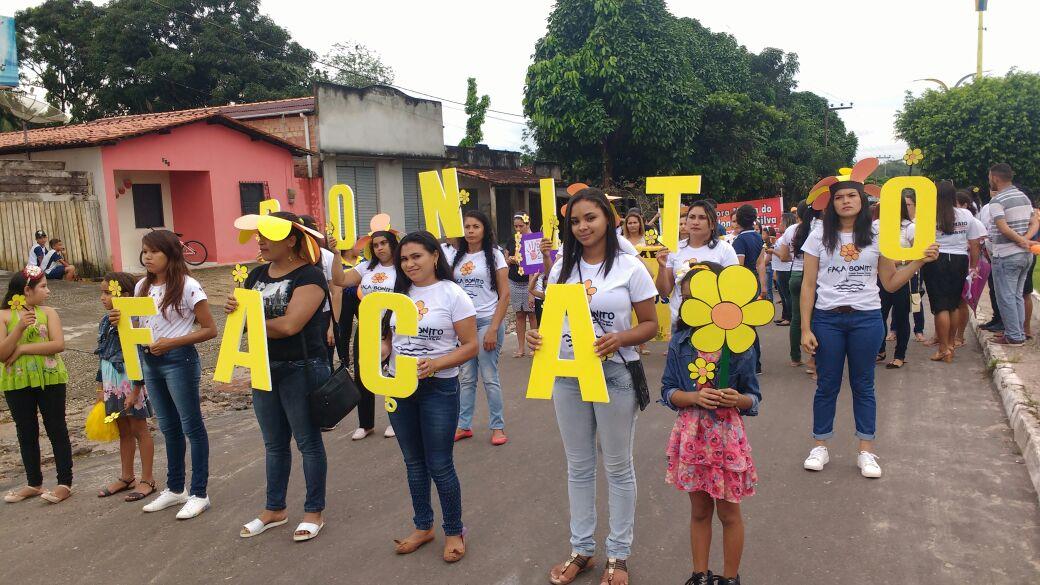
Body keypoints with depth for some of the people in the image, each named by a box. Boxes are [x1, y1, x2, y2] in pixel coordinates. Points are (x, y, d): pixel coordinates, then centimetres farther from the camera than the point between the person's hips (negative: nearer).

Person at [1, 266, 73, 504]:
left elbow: (58, 344, -12)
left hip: (49, 379, -1)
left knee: (56, 430, 3)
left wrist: (23, 348, -16)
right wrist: (20, 327, -22)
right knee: (26, 433, 12)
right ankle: (34, 483, 25)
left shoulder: (48, 312, -1)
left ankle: (65, 483, 10)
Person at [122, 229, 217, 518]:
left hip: (179, 360, -7)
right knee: (168, 427, 17)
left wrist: (172, 343, -21)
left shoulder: (187, 286, -12)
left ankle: (199, 494, 12)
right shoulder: (142, 287, 9)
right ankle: (175, 489, 30)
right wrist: (121, 322, -4)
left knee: (191, 426, 2)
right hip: (149, 361, 7)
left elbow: (209, 329, -12)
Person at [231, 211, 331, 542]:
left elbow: (289, 325, -24)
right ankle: (274, 510, 32)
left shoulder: (309, 276, -15)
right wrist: (234, 309, -13)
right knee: (274, 444, 18)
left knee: (308, 442, 6)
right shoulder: (257, 275, 9)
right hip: (265, 368, 7)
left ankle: (314, 512, 21)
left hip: (301, 369, -7)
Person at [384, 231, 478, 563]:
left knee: (439, 465, 1)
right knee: (414, 461, 16)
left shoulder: (452, 294, -9)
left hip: (438, 388, -5)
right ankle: (423, 527, 33)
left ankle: (454, 532, 22)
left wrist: (435, 364, -24)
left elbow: (470, 346, -11)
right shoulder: (399, 294, 7)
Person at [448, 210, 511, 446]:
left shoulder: (494, 255, -2)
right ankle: (464, 425, 17)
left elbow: (505, 295, -6)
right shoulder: (455, 257, 10)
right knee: (465, 377, 8)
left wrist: (493, 329, -12)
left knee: (489, 377, -1)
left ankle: (497, 427, 11)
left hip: (487, 321, -4)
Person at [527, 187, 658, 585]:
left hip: (614, 374, -4)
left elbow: (650, 325, -5)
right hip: (567, 374, 4)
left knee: (618, 467, 10)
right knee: (578, 467, 15)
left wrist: (620, 339, -24)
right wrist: (537, 336, -13)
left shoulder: (630, 267, -7)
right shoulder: (562, 268, 5)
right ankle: (581, 549, 30)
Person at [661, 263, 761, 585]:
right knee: (699, 510, 16)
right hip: (691, 434, 2)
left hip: (726, 434, -2)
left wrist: (738, 399, -23)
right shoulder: (680, 342, -4)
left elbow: (753, 397, -1)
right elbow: (668, 392, 0)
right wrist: (695, 397, -18)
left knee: (729, 512, 12)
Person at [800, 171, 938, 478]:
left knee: (863, 385, 9)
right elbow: (808, 286, -2)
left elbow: (890, 283, 6)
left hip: (867, 319, 1)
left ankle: (866, 451, 18)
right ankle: (820, 447, 19)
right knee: (827, 385, 7)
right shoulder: (819, 236, 0)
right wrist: (805, 329, -6)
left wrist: (920, 260, -8)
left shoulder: (876, 237, 4)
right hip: (827, 319, -1)